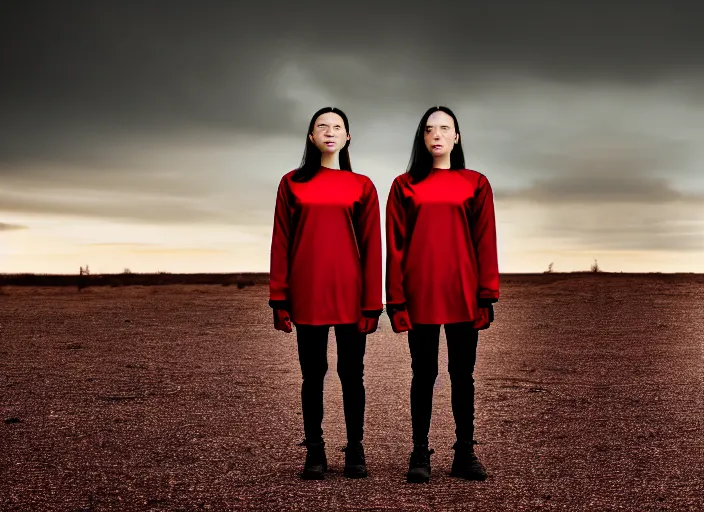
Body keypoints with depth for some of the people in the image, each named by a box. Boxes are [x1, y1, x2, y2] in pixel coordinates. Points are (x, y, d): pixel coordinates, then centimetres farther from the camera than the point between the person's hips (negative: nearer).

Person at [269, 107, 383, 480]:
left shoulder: (361, 186, 5)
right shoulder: (292, 184, 7)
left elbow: (371, 248, 2)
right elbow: (281, 244, 4)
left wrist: (372, 304, -3)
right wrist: (279, 299, -1)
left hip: (349, 297, 0)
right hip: (307, 297, 0)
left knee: (351, 374, 5)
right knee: (312, 375, 6)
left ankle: (355, 452, 15)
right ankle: (314, 453, 14)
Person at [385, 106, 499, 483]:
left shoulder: (475, 184, 6)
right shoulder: (405, 186, 5)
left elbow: (485, 243, 3)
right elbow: (395, 247, 2)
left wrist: (487, 295, -2)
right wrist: (395, 300, -3)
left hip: (462, 295, 1)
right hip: (420, 296, 0)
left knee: (462, 374, 7)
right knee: (423, 374, 6)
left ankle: (465, 453, 16)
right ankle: (420, 454, 12)